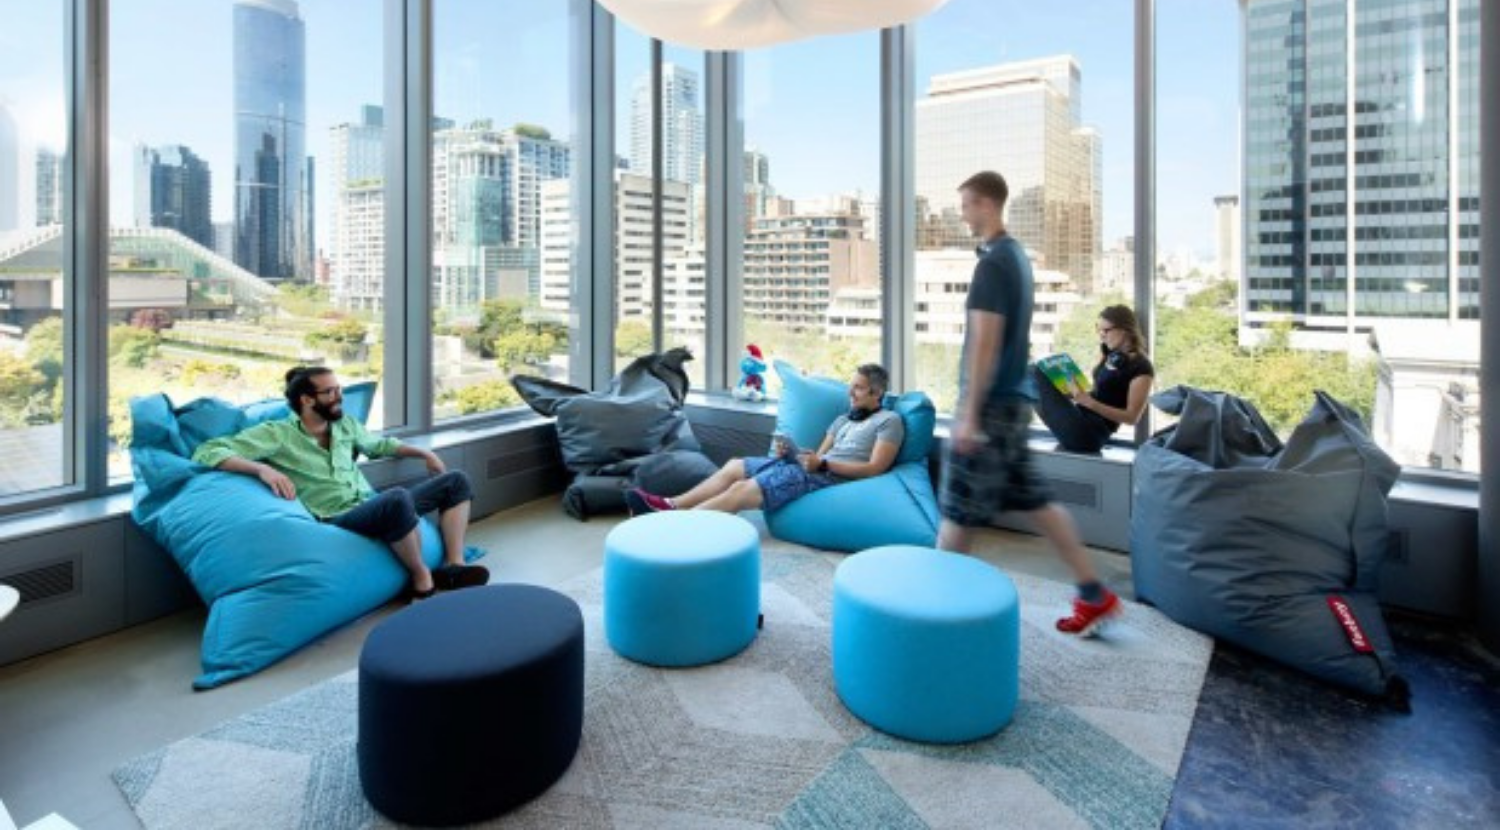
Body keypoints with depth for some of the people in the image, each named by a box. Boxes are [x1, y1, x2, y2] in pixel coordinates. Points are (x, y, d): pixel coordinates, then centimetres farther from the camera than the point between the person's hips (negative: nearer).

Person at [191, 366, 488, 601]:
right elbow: (206, 452, -12)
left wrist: (424, 453, 26)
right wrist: (262, 468, -27)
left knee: (455, 481, 2)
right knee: (398, 497, -40)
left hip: (376, 506, 8)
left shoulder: (345, 424, 15)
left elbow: (378, 444, 34)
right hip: (337, 520, -8)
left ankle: (453, 567, -9)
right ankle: (422, 580, -19)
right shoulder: (276, 433, -4)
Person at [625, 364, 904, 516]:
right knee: (734, 466, -4)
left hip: (833, 476, -8)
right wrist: (788, 453, -2)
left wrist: (824, 463, -18)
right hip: (813, 467, 9)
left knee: (743, 489, -22)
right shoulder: (843, 419, 25)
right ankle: (671, 506, -10)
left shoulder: (889, 421, 1)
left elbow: (874, 468, -11)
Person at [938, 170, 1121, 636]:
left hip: (992, 403, -9)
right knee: (1034, 500, 15)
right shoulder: (1017, 256, 15)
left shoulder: (993, 262, -15)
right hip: (1015, 398, 10)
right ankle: (1094, 594, 21)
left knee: (958, 509, 1)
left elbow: (985, 342, -21)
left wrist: (969, 413, -20)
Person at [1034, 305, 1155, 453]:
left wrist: (1089, 402, -23)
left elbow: (1131, 417, -13)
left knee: (1037, 373, -17)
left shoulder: (1141, 368, -11)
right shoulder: (1110, 354, 12)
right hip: (1080, 421, 8)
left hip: (1088, 435, -8)